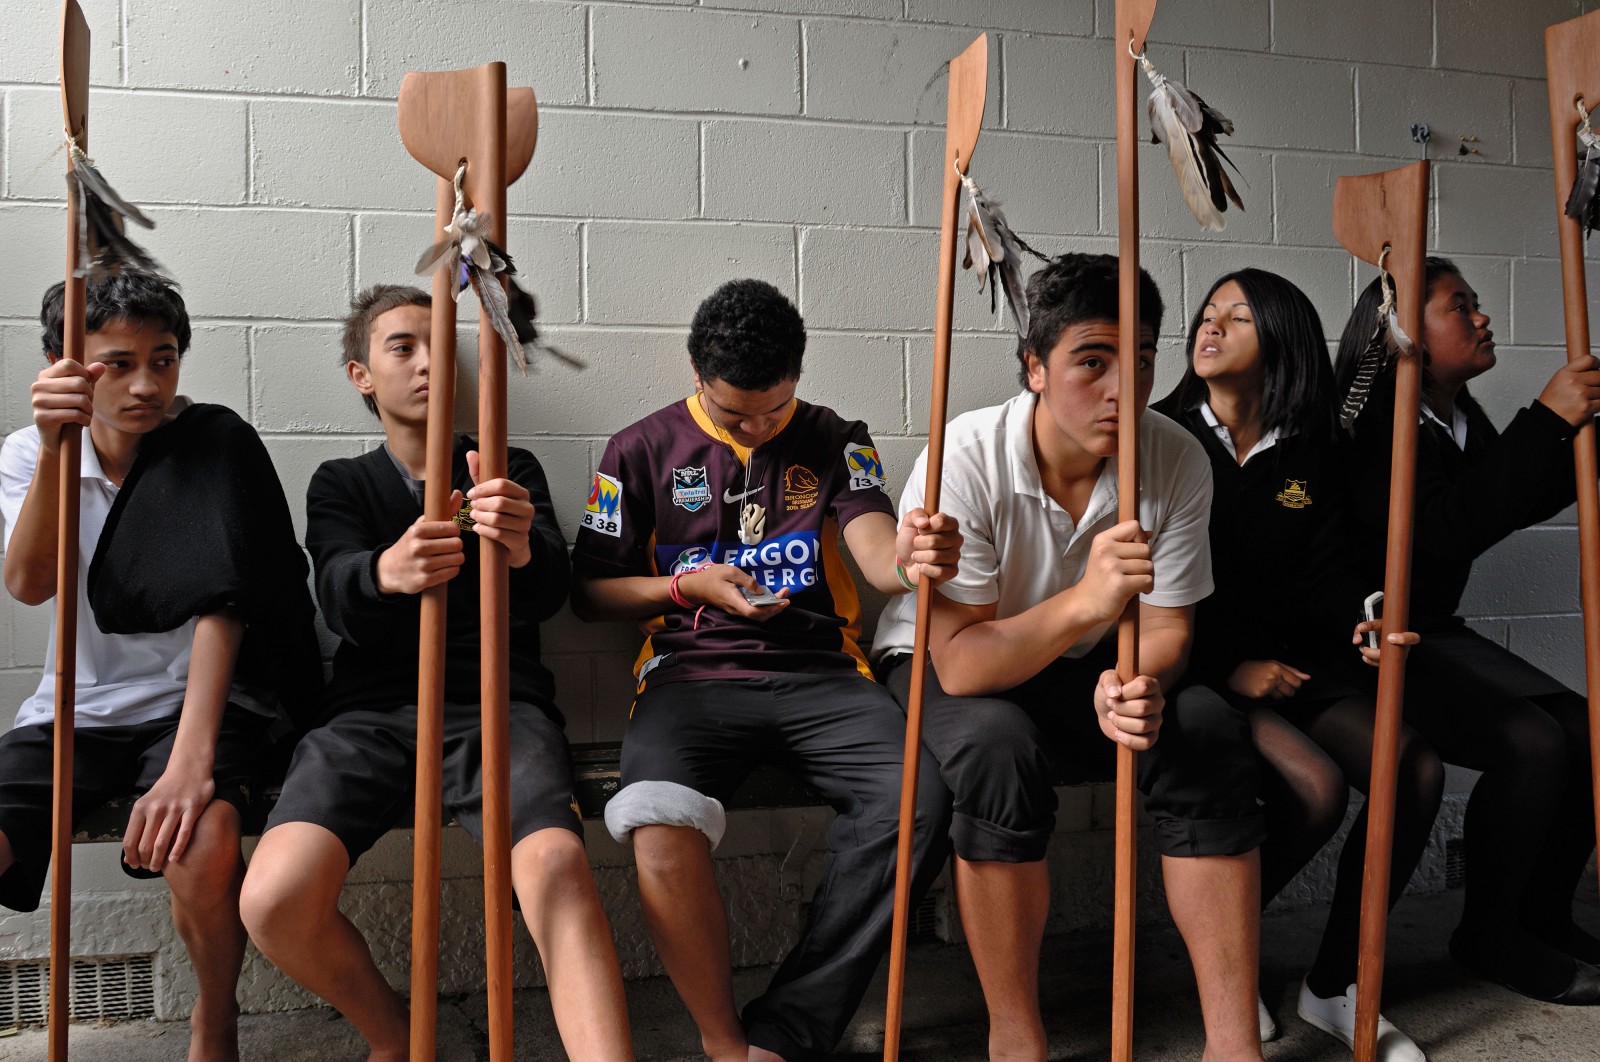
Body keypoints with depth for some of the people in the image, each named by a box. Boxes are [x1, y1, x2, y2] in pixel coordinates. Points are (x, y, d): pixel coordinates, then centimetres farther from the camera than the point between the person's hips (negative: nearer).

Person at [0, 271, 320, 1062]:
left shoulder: (214, 444, -8)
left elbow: (219, 604, -18)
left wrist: (191, 760, -29)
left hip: (194, 702, -3)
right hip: (75, 711, 3)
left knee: (201, 847, -33)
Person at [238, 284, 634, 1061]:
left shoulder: (511, 471, 15)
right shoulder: (340, 484, 16)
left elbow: (550, 591, -4)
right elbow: (341, 601, -5)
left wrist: (522, 547, -31)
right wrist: (386, 572, -31)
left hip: (499, 705, -1)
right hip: (374, 711, 2)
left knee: (556, 867, -34)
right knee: (274, 902, -24)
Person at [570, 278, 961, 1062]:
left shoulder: (835, 442, 11)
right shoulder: (644, 450, 10)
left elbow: (873, 543, -6)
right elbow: (590, 593, 13)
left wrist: (908, 561, -31)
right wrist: (690, 586, -5)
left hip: (817, 673, 1)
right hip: (693, 672, 0)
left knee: (919, 799, -29)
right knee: (659, 822, -33)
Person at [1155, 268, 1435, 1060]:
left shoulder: (1314, 452, 10)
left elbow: (1322, 571, 5)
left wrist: (1363, 620, -18)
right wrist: (1228, 668, -15)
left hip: (1290, 660, 5)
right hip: (1194, 666, -5)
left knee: (1417, 768, -18)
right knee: (1316, 786, -28)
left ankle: (1333, 985, 1)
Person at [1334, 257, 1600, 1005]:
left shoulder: (1462, 419, 11)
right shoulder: (1369, 429, -17)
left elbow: (1514, 502, 23)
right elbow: (1450, 527, -28)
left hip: (1436, 634, 9)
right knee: (1531, 742, -21)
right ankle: (1489, 937, 0)